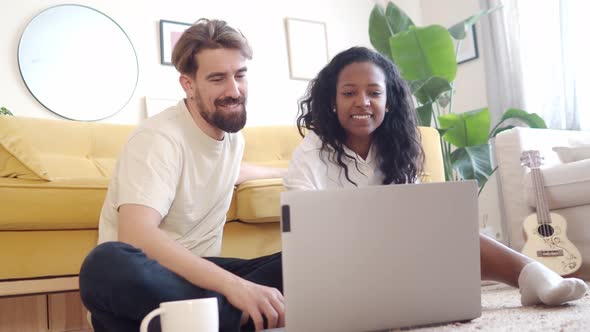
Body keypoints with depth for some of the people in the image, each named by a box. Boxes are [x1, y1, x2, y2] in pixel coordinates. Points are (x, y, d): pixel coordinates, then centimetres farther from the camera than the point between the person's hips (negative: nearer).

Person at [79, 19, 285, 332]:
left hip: (201, 272, 6)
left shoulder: (232, 133, 8)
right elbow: (135, 235, -33)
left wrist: (278, 172, 48)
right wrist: (233, 285, -43)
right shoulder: (159, 137, -17)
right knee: (108, 263, -42)